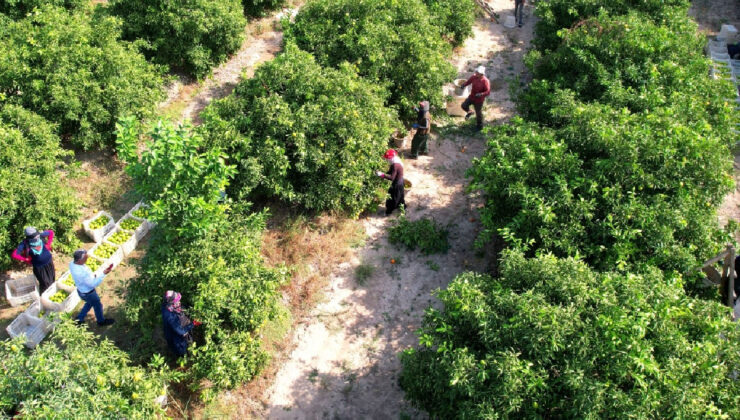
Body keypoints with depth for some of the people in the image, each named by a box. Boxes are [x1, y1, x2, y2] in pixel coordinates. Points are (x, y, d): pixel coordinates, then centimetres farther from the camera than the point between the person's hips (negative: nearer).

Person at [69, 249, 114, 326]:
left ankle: (79, 319, 49)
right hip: (88, 293, -7)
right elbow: (94, 284, -29)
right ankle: (101, 321, 47)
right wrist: (104, 274, -29)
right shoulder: (82, 273, -43)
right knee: (97, 306, 22)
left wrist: (91, 276, -5)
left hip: (81, 290, 7)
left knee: (89, 303, 35)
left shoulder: (72, 263, -17)